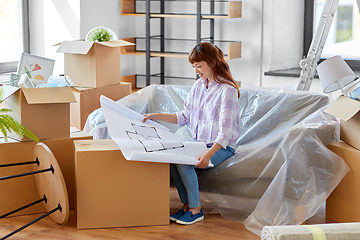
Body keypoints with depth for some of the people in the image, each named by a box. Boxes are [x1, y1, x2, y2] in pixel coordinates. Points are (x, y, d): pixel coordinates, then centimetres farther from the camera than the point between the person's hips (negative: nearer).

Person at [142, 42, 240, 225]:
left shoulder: (227, 90, -17)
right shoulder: (199, 85, 8)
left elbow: (225, 132, -24)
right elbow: (185, 116, 15)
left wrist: (208, 155, -36)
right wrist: (157, 117, 5)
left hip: (221, 147, -7)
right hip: (199, 142, 7)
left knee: (183, 162, -27)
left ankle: (196, 209, -11)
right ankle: (187, 205, -7)